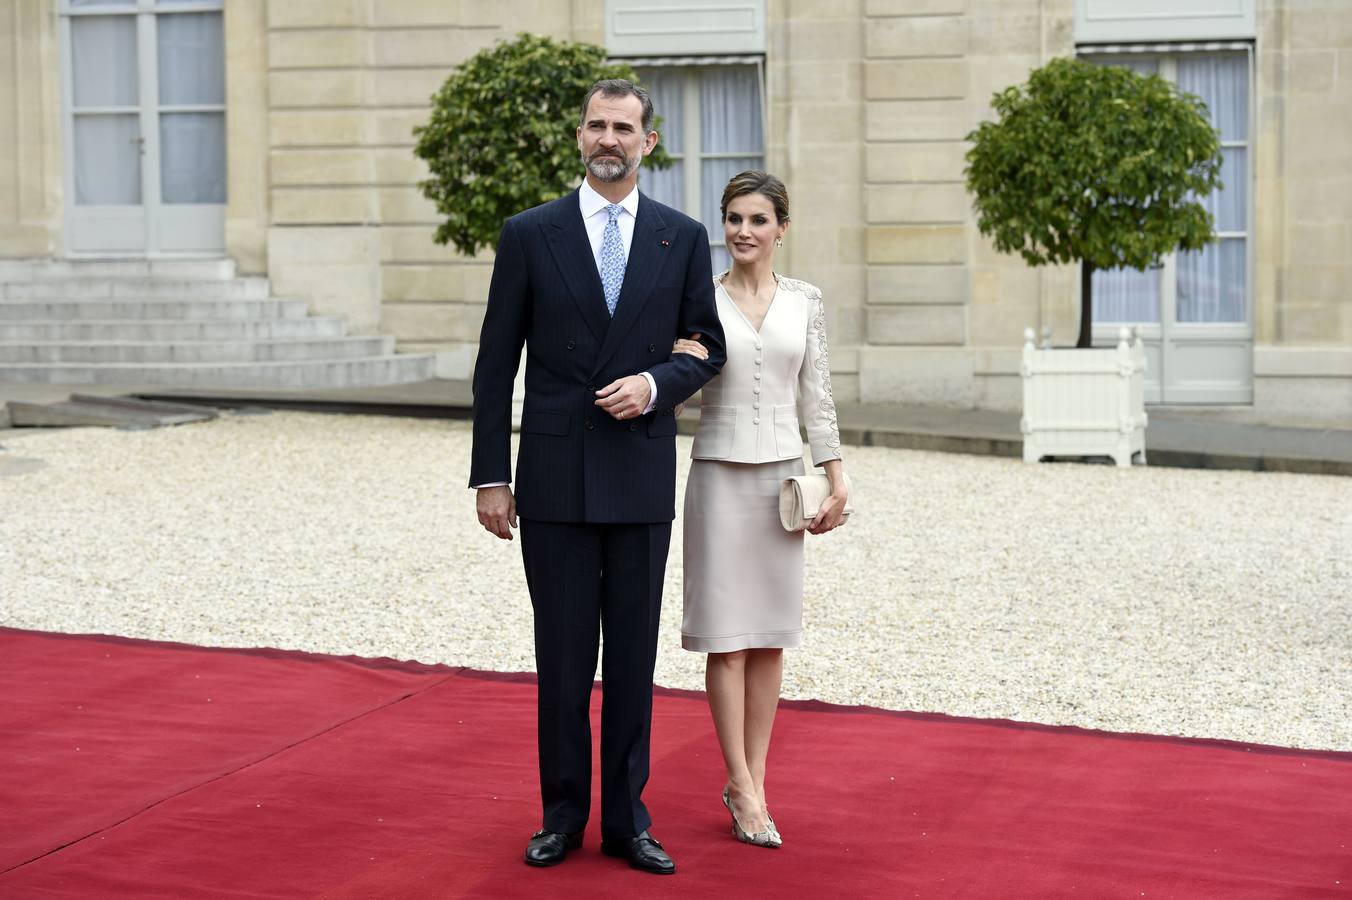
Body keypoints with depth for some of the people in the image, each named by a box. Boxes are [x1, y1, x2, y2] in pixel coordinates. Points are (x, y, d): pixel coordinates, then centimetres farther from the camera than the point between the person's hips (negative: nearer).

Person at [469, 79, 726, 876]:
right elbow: (497, 363, 1)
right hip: (555, 479, -1)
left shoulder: (683, 237, 4)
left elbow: (709, 347, 9)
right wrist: (490, 477, -3)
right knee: (563, 657, 6)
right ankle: (563, 816, 20)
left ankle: (627, 819, 19)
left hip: (642, 479, 1)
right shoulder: (530, 234, 1)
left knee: (634, 657, 8)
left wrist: (657, 384, -12)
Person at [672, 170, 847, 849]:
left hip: (783, 472, 3)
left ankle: (751, 779, 16)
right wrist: (680, 364, -21)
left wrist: (837, 480, 5)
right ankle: (744, 790, 4)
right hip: (721, 472, -2)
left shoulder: (805, 301, 5)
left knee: (770, 634, 6)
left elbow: (816, 396, 8)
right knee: (726, 632, -2)